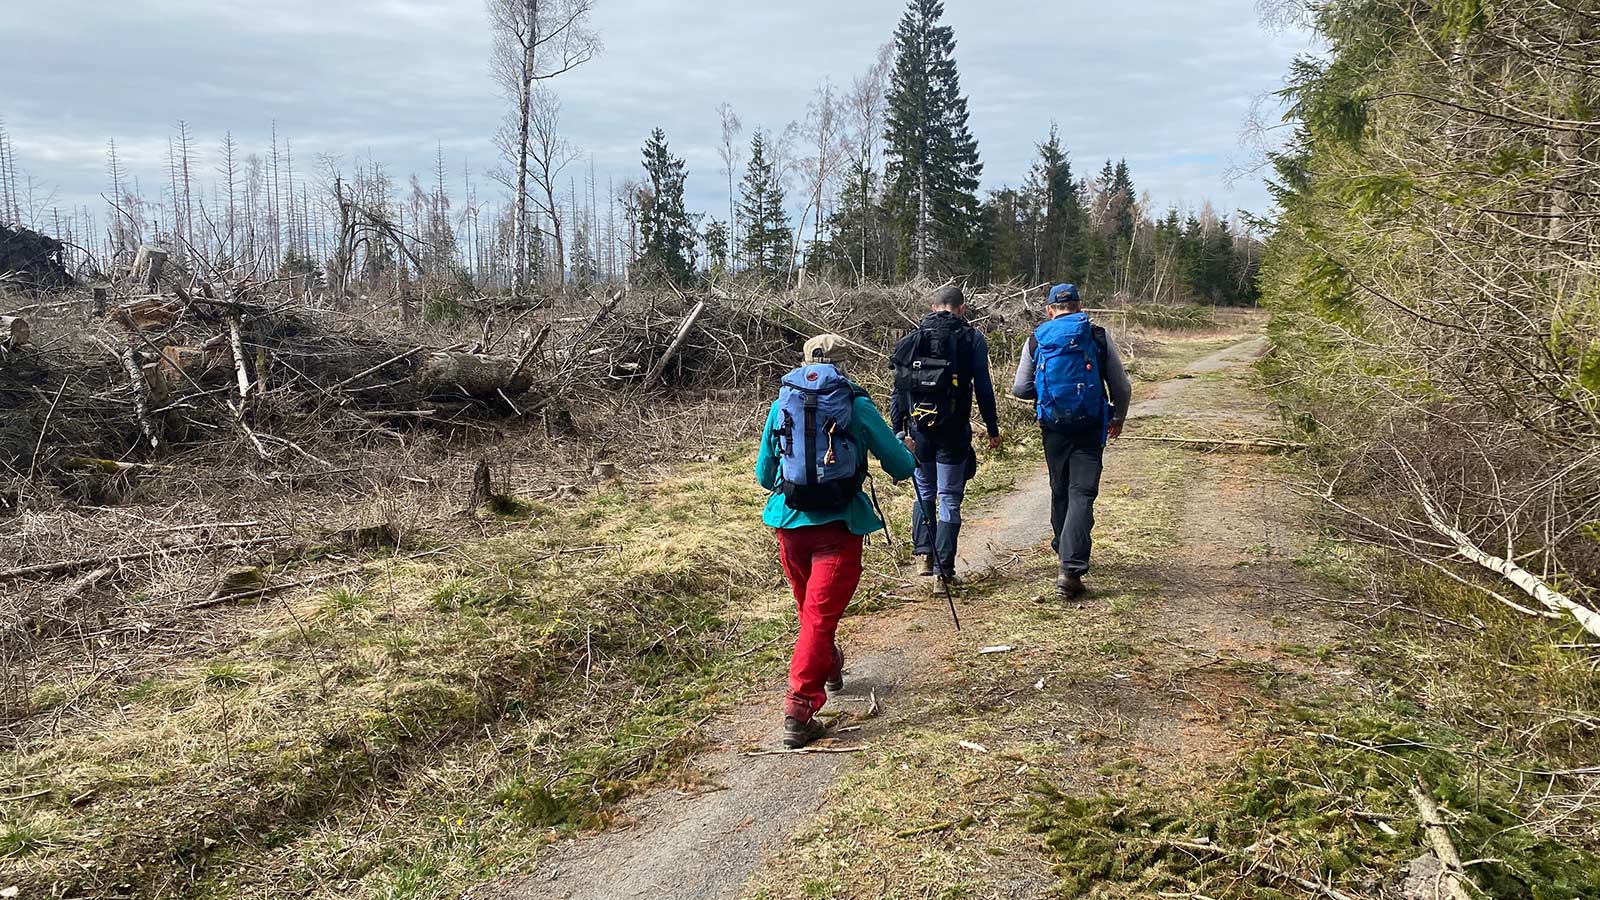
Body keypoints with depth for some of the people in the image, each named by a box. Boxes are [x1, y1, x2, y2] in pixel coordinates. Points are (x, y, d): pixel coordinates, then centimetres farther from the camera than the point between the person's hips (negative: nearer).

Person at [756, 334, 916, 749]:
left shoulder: (782, 402, 7)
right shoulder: (856, 405, -2)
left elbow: (764, 474, 14)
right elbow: (903, 467, 2)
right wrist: (904, 456, 25)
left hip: (790, 520, 4)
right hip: (838, 524, -4)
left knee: (810, 607, 23)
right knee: (822, 614, -1)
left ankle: (828, 668, 47)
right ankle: (799, 709, -9)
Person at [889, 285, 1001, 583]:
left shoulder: (913, 338, 7)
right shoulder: (972, 339, 0)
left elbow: (899, 387, 6)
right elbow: (983, 388, -2)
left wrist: (898, 429, 9)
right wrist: (993, 429, 4)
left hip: (918, 427, 3)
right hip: (953, 431, -2)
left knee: (923, 491, 20)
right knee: (949, 497, 4)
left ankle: (923, 554, 14)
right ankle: (944, 567, 2)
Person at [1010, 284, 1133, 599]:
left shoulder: (1036, 340, 3)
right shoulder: (1099, 337, 0)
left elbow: (1020, 389, 4)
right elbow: (1122, 387, 3)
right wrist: (1118, 418, 20)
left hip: (1054, 428, 2)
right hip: (1090, 429, -2)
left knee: (1059, 491, 19)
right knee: (1082, 494, -5)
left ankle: (1065, 551, 35)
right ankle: (1070, 570, -17)